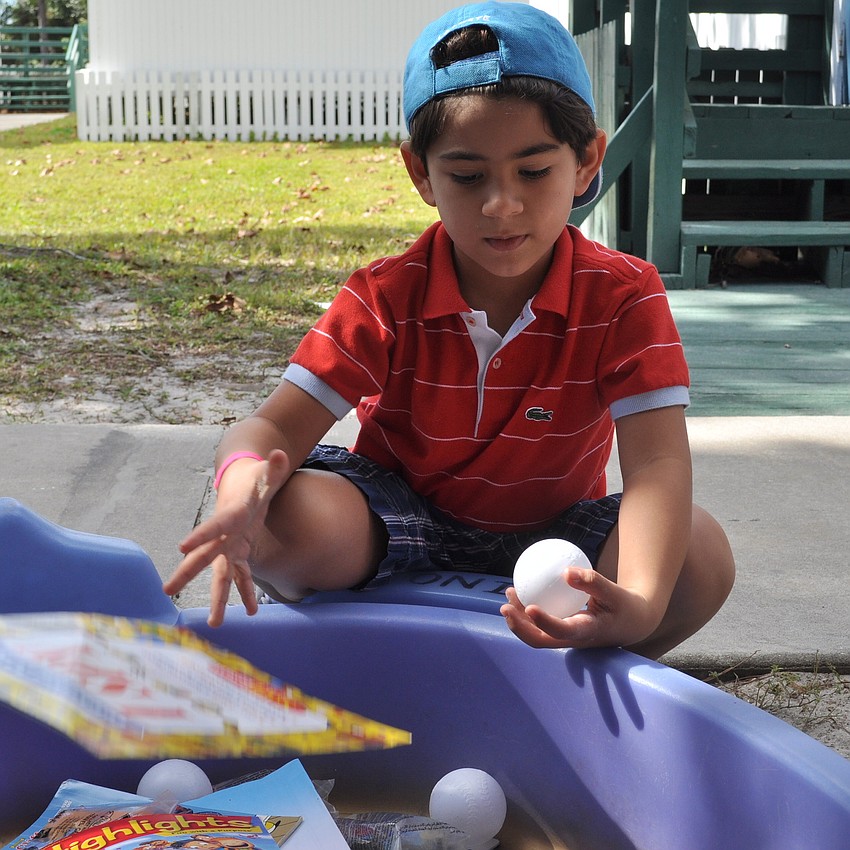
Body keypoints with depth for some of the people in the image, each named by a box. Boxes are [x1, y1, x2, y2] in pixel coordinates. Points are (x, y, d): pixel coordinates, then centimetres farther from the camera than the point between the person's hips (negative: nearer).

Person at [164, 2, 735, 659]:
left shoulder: (624, 296, -18)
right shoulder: (387, 297, -15)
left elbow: (657, 461, -29)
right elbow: (277, 426, -22)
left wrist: (641, 600, -51)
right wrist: (245, 488, -50)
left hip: (549, 530, 1)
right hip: (401, 522, 0)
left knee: (703, 555, -27)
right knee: (287, 523, -32)